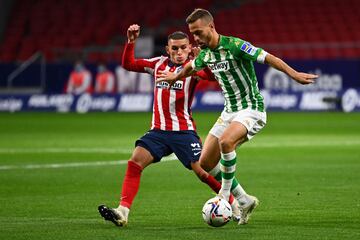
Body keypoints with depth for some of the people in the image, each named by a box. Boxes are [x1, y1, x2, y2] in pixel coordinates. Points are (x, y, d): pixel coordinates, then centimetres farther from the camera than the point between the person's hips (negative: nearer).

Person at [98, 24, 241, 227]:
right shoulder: (159, 64, 10)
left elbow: (213, 75, -24)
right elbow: (129, 64, 16)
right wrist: (131, 42, 3)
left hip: (184, 131, -4)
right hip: (159, 131, 4)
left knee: (203, 172, -7)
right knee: (135, 162, -14)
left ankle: (234, 206, 13)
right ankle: (123, 212, -19)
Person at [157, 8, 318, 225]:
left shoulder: (234, 46, -19)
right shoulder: (205, 54, 5)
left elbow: (268, 58, -24)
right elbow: (190, 67, 28)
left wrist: (294, 74, -36)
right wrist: (175, 77, 45)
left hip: (251, 109, -8)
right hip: (230, 111, 8)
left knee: (225, 141, -36)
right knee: (206, 163, 2)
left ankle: (225, 195, -18)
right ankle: (245, 201, 14)